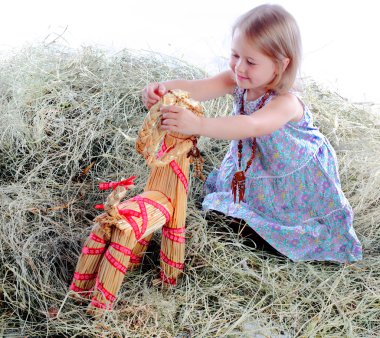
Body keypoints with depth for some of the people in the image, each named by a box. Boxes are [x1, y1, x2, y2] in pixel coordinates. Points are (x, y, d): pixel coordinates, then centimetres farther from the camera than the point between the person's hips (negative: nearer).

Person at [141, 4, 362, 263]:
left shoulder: (286, 103, -40)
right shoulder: (236, 81, -22)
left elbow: (252, 126, -60)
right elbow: (195, 88, -37)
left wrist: (199, 125, -74)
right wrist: (164, 88, -60)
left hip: (296, 179, -5)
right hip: (254, 169, 5)